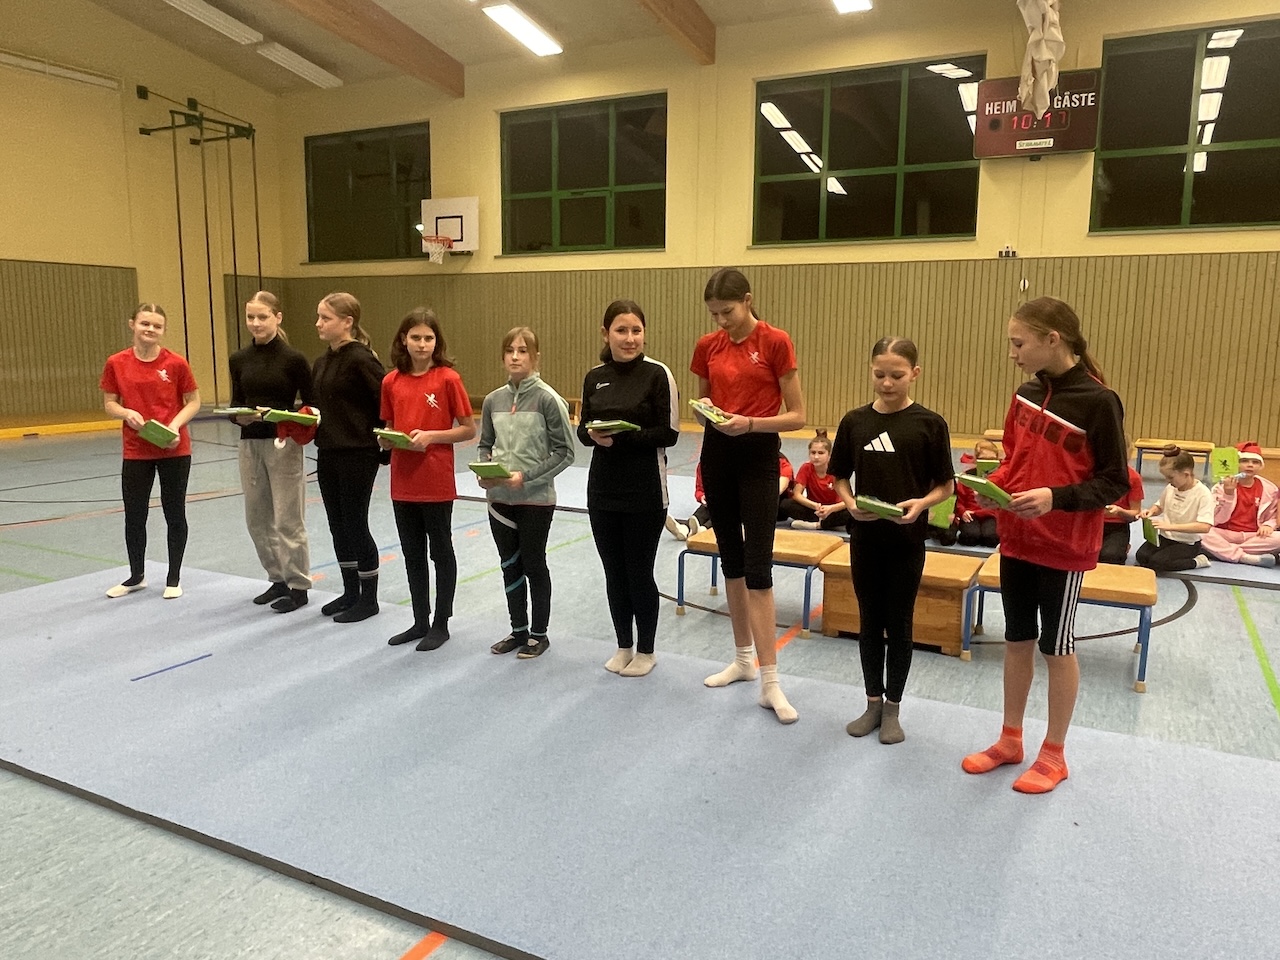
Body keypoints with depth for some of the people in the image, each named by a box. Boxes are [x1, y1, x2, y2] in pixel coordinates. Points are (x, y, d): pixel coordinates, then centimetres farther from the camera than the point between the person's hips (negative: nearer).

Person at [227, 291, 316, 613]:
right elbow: (235, 403, 9)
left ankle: (298, 586, 12)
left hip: (283, 445, -5)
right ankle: (278, 579, 28)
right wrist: (240, 416, -12)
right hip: (250, 445, 5)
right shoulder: (239, 359, 7)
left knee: (288, 520, -1)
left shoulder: (293, 358, -7)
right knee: (257, 520, 12)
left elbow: (310, 404, -3)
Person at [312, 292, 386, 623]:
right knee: (338, 526, 14)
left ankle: (368, 599, 16)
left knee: (355, 525, 1)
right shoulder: (321, 362, 11)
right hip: (328, 453, 8)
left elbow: (387, 402, -17)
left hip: (358, 455, -8)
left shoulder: (360, 359, -14)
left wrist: (379, 437, -11)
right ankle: (350, 592, 29)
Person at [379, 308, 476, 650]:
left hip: (437, 483, -5)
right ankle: (420, 622, 27)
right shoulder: (391, 381, 5)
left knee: (440, 552, 8)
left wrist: (432, 436, -19)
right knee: (412, 554, 14)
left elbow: (469, 429, -6)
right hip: (403, 483, 5)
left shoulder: (448, 378, -8)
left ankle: (441, 624, 21)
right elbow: (389, 429, 15)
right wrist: (386, 440, -7)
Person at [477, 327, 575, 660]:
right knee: (510, 566, 15)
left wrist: (526, 476, -18)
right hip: (499, 498, 5)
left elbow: (564, 452, -11)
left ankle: (539, 633, 25)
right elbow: (484, 445, 13)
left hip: (536, 498, -4)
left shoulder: (548, 399, -10)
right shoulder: (493, 399, 4)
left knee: (534, 565, 8)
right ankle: (518, 630, 31)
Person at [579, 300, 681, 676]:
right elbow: (582, 429, 10)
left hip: (645, 492, -4)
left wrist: (623, 436, -22)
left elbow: (669, 433, -12)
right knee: (614, 572, 12)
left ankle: (646, 651, 23)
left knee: (639, 573, 5)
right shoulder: (594, 377, 6)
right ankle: (623, 645, 30)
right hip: (603, 490, 5)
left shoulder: (658, 374, -9)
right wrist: (593, 434, -12)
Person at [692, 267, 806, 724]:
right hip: (717, 454, 5)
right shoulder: (707, 346, 6)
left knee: (757, 567, -8)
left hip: (758, 457, -5)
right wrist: (705, 413, -7)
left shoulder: (775, 342, -9)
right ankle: (743, 658, 26)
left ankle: (770, 682, -2)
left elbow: (797, 416, -8)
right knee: (731, 560, 12)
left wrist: (751, 423, -23)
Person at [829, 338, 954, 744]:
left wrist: (921, 503, -21)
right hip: (864, 537, 2)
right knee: (870, 622, 13)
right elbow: (840, 477, 8)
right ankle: (873, 702, 28)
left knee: (899, 624, 9)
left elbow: (946, 485, -2)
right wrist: (850, 504, -11)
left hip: (907, 539, -2)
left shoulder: (930, 424, -7)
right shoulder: (854, 422, 0)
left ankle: (893, 708, 25)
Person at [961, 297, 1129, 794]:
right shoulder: (1027, 395, 3)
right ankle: (1010, 740, 31)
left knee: (1057, 648, 8)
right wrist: (994, 484, -6)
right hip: (1016, 540, 6)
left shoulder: (1098, 401, -16)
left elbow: (1115, 483, -13)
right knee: (1017, 640, 15)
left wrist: (1055, 498, -26)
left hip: (1064, 548, -6)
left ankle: (1054, 755, 25)